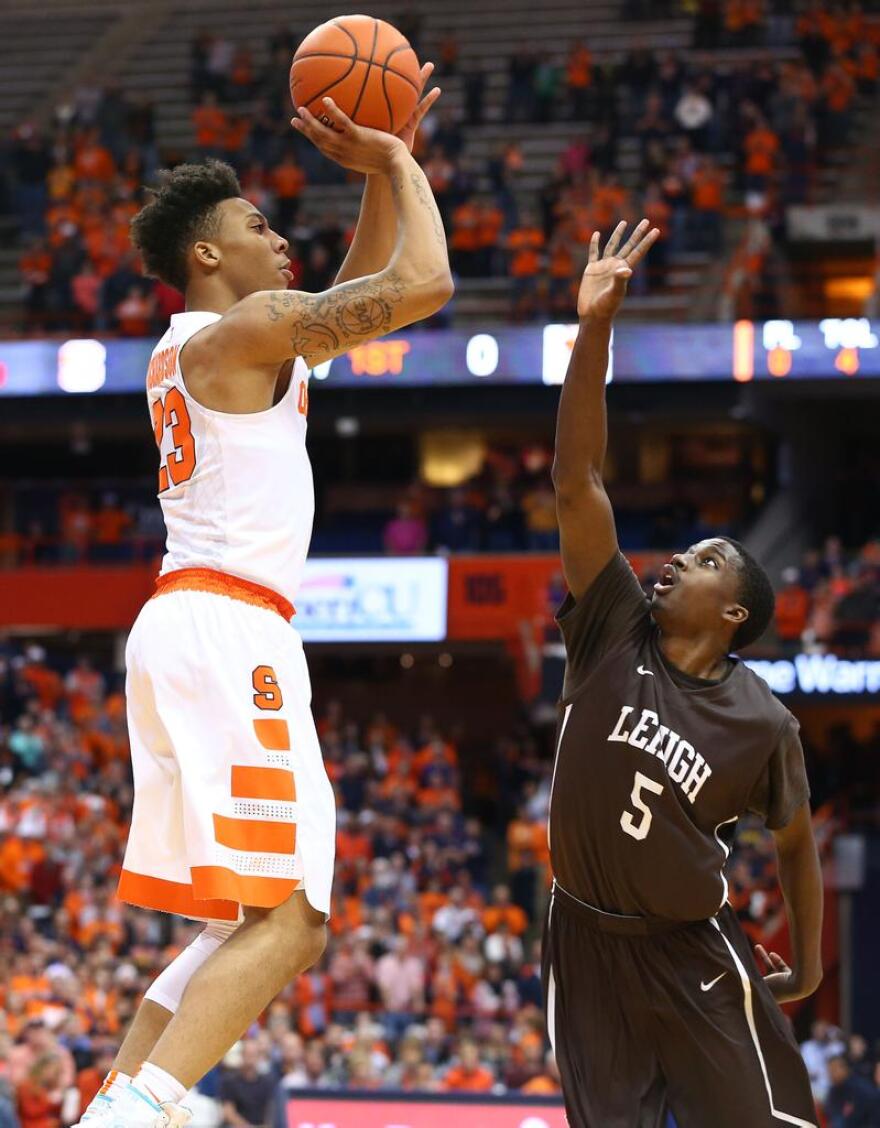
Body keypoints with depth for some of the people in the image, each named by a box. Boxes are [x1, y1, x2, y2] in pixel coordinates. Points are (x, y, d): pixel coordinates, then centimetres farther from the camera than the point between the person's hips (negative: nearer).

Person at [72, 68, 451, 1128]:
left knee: (243, 919, 13)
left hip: (181, 627, 10)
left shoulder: (192, 347, 22)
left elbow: (364, 292, 34)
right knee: (289, 917, -17)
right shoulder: (244, 329, -6)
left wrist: (387, 169, 25)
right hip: (229, 629, -10)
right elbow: (423, 284, -13)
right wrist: (399, 165, 2)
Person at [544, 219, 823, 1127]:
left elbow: (795, 842, 7)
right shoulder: (615, 633, -7)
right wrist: (594, 330, -22)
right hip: (587, 938, 2)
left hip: (691, 950, -2)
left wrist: (808, 963, 10)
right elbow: (576, 481, -14)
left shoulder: (761, 723, -9)